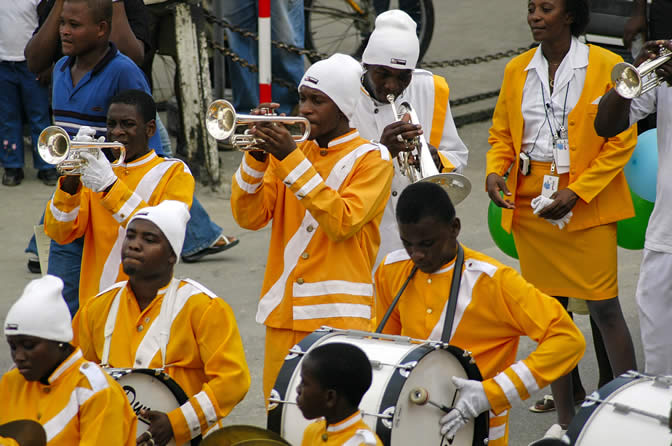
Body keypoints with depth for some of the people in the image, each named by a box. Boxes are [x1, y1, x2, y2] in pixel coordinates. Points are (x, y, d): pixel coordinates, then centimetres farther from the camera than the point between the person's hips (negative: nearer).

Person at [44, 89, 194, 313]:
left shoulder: (174, 172, 5)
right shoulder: (99, 172, 18)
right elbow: (59, 233, 5)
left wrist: (111, 186, -18)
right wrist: (72, 179, -10)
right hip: (94, 301, 4)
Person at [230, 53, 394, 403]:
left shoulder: (372, 159, -2)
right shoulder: (288, 153, 14)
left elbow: (342, 222, -18)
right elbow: (249, 216, 5)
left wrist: (292, 161, -18)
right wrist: (256, 157, -10)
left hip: (340, 315, -5)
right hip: (285, 310, 5)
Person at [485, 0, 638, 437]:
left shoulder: (605, 67, -4)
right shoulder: (517, 70, 9)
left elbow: (622, 141, -5)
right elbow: (502, 133, 17)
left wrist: (576, 192, -13)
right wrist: (495, 171, -5)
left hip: (587, 202, -4)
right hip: (530, 201, 4)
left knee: (604, 307, -7)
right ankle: (565, 418, 14)